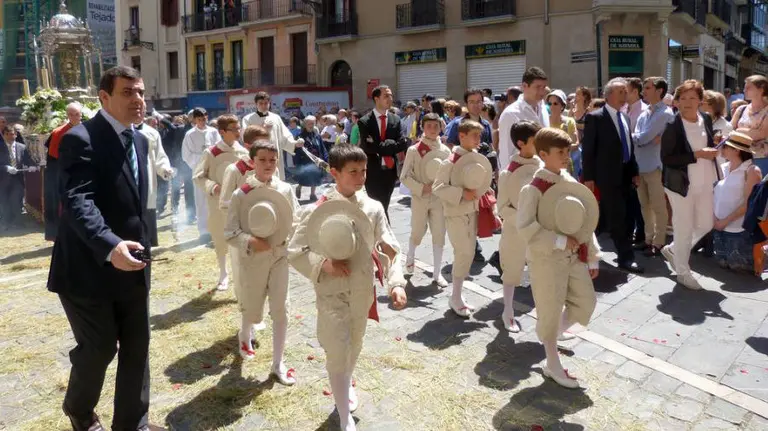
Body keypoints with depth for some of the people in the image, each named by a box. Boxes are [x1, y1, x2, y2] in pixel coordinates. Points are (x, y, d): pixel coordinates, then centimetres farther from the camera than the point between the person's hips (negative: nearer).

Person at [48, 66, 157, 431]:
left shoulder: (139, 140, 9)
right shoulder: (80, 139, -15)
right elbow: (77, 202, -29)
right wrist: (110, 246, -43)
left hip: (131, 266, 7)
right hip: (89, 268, -6)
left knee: (137, 347, 10)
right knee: (99, 347, 6)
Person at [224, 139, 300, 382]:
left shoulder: (285, 190, -2)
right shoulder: (241, 194, -9)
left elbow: (297, 223, 3)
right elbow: (230, 232, -8)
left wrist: (281, 235, -15)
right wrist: (249, 242, -23)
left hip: (279, 256, 2)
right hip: (252, 259, -2)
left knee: (280, 309, 3)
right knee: (252, 311, 12)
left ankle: (278, 363, 16)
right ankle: (244, 336, 48)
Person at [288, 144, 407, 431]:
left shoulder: (373, 208, -6)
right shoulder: (318, 211, -13)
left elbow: (389, 249, -5)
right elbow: (294, 251, -7)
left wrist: (396, 282, -19)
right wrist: (323, 263, -23)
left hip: (362, 291, 4)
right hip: (332, 292, -3)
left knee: (355, 346, 23)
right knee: (337, 354, -2)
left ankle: (347, 385, 54)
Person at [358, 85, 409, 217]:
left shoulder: (395, 120, 7)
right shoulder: (364, 122, -6)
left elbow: (403, 143, -5)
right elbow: (368, 147, -17)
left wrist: (381, 147, -13)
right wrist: (390, 145, -14)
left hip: (390, 170, 4)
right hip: (373, 171, -4)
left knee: (383, 207, 13)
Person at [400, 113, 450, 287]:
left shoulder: (445, 151, 1)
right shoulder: (414, 150, -7)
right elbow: (404, 177, -8)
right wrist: (422, 188, -17)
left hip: (439, 199, 2)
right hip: (419, 199, -2)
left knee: (439, 235, 3)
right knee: (417, 233, 9)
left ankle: (437, 273, 13)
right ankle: (410, 257, 40)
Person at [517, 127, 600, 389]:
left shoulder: (570, 183, 6)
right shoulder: (533, 189, -16)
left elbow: (585, 223, 12)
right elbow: (525, 228, -24)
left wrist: (592, 257, 12)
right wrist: (561, 241, -23)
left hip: (574, 257, 7)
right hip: (547, 259, -7)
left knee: (586, 304, 12)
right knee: (550, 313, 5)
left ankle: (550, 337, 36)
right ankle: (553, 365, 24)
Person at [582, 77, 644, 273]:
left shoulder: (625, 117, 15)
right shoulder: (595, 117, -7)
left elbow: (629, 147, 20)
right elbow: (588, 149, -10)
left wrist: (634, 172, 15)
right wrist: (588, 177, -15)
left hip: (625, 174, 7)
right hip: (607, 175, -7)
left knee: (627, 217, 10)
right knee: (617, 217, -4)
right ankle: (626, 257, 3)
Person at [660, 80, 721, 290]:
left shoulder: (706, 120, 4)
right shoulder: (672, 125, -15)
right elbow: (666, 159, -20)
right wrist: (698, 154, -22)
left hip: (705, 183, 6)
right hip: (682, 184, -6)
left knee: (705, 226, 12)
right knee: (684, 229, 3)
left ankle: (672, 250, 35)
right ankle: (683, 272, 21)